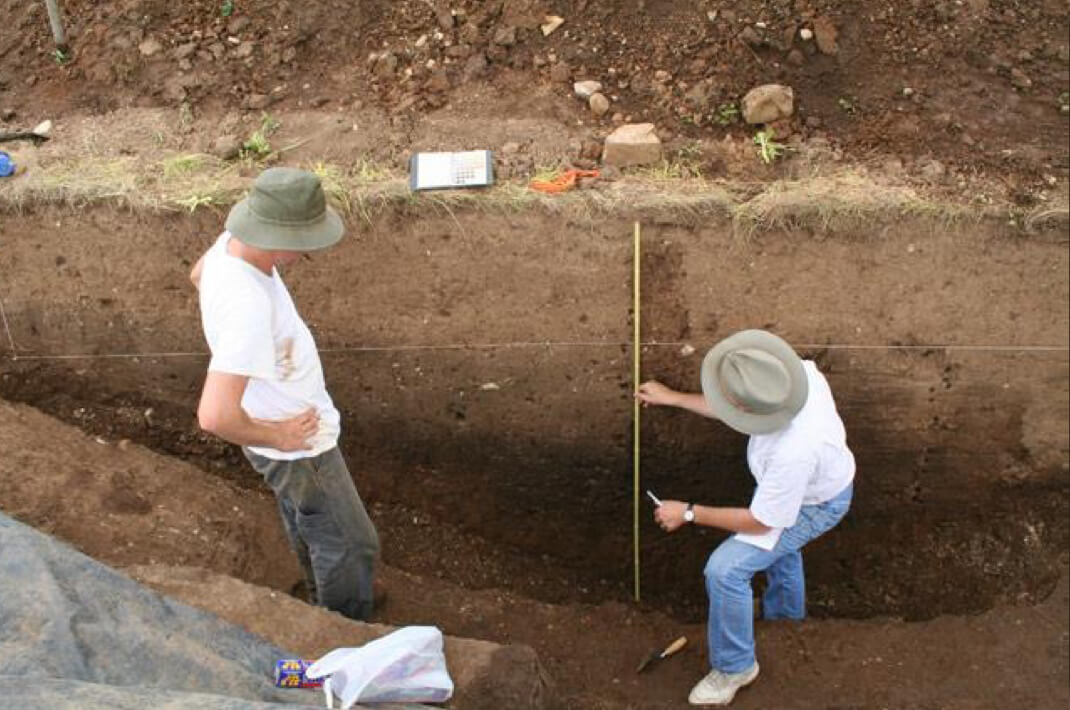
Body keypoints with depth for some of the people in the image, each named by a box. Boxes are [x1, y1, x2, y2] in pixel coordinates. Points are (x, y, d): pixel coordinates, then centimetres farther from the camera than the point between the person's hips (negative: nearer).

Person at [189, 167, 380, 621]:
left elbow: (198, 274, 13)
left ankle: (324, 603, 57)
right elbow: (215, 416, -44)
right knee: (350, 546, 11)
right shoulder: (248, 308, -41)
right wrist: (274, 437, -25)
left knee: (306, 525, 32)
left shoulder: (230, 243, -12)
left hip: (289, 418, 10)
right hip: (296, 446, -10)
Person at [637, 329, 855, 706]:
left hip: (813, 506, -8)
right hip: (828, 475, 8)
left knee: (725, 569, -12)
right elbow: (735, 409, -6)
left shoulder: (793, 452, -46)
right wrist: (673, 397, -3)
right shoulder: (800, 371, -28)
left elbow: (759, 522, -28)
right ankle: (784, 612, 63)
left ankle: (734, 666, 12)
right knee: (780, 545, 34)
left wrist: (688, 513, -19)